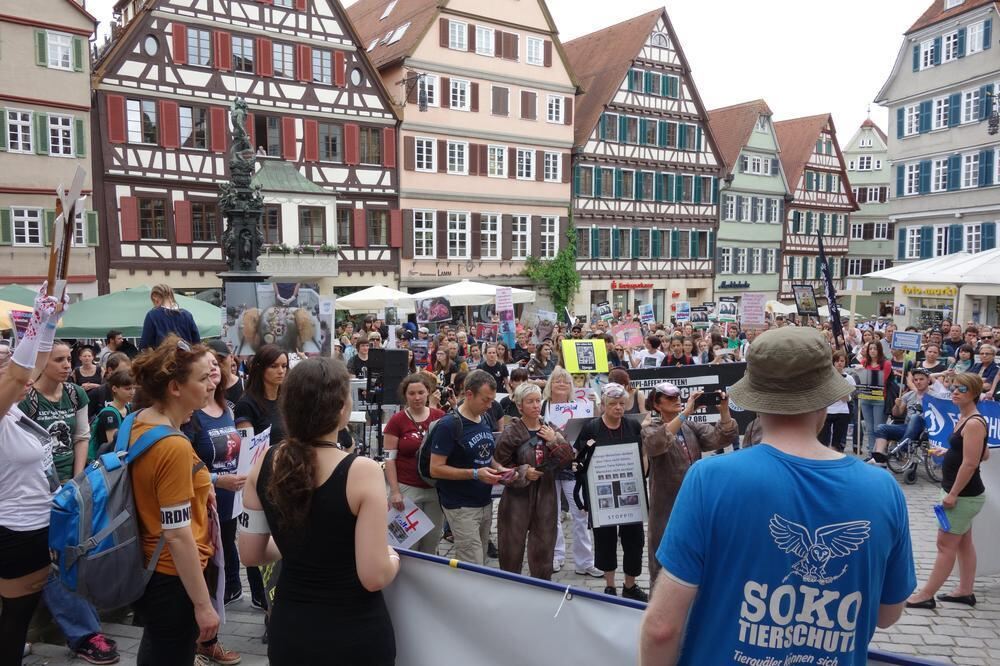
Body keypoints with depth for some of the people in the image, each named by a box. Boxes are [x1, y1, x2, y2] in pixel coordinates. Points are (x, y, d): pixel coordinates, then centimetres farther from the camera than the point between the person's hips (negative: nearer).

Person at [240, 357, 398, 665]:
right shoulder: (362, 471, -23)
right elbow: (374, 577, -21)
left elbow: (250, 555, 1)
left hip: (289, 627, 4)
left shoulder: (264, 463, -8)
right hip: (354, 632, -3)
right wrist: (393, 558, -1)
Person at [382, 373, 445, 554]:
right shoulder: (397, 420, -5)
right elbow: (389, 458, -5)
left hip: (435, 489, 3)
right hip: (407, 489, -3)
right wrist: (395, 491, -11)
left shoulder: (440, 417, 2)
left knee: (432, 540, 10)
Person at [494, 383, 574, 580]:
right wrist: (523, 473, -17)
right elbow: (500, 466, -7)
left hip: (545, 495, 4)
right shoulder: (511, 432, -8)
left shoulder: (550, 429, 6)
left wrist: (554, 441, -11)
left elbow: (568, 457, 1)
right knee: (512, 548, 4)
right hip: (518, 496, -4)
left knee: (544, 547, 12)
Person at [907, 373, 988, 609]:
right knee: (963, 543, 17)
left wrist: (953, 494, -23)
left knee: (946, 545, -2)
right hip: (964, 492, 10)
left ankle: (926, 595, 5)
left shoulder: (974, 423, -22)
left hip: (965, 494, -10)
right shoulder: (963, 418, 8)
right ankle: (966, 591, 28)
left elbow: (970, 464, -25)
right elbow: (984, 454, 19)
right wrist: (949, 453, 14)